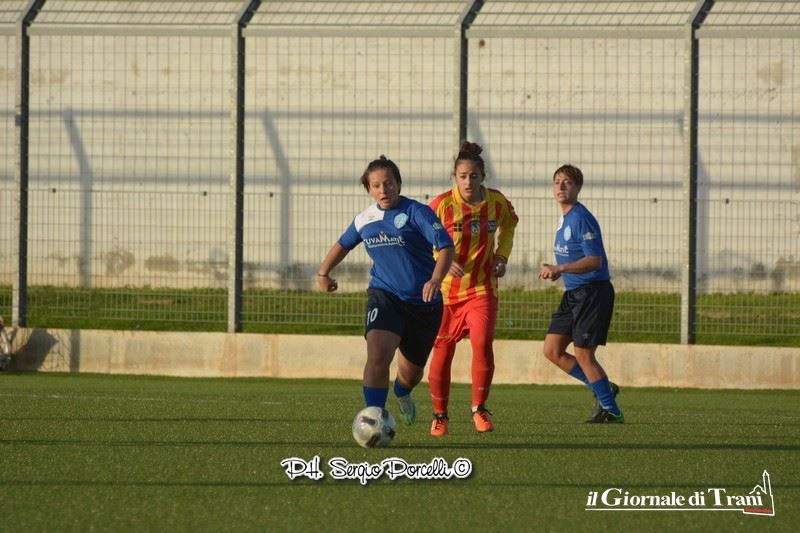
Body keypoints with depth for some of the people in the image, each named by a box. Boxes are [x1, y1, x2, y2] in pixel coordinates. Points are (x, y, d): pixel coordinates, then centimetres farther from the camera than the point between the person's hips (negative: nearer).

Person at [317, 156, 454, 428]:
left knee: (412, 368, 15)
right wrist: (323, 272, 26)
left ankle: (402, 393, 53)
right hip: (384, 296, 1)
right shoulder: (364, 220, 4)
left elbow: (445, 245, -22)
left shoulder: (417, 212, -11)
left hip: (423, 301, -1)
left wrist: (436, 279, -37)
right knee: (377, 354, -26)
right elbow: (343, 245, 25)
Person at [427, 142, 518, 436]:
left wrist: (502, 256, 5)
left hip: (482, 288, 1)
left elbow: (508, 224, 19)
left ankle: (479, 409, -2)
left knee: (482, 343, -18)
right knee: (442, 352, 4)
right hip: (445, 290, -1)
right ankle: (440, 415, 22)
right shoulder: (442, 204, -14)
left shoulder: (497, 202, -4)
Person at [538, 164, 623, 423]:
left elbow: (595, 260, -23)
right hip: (573, 294, 10)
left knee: (583, 355, -6)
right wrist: (555, 271, 10)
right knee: (552, 350, 6)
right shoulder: (564, 219, 14)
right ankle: (603, 390, 18)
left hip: (593, 292, -10)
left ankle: (611, 410, 8)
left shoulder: (581, 218, -16)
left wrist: (560, 268, -29)